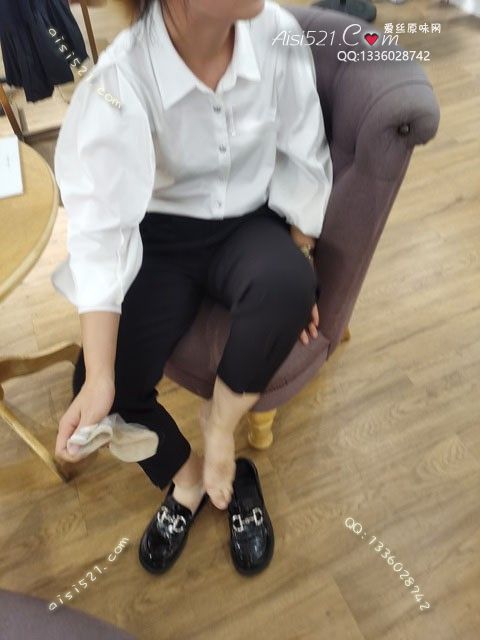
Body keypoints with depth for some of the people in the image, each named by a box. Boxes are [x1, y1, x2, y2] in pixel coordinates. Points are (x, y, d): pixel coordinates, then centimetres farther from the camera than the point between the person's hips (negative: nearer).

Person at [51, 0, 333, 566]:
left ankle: (220, 420, -6)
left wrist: (297, 280, -6)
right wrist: (99, 378, -35)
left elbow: (303, 159, -3)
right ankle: (185, 474, 15)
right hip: (163, 241, -1)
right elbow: (103, 223, -28)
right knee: (107, 381, -18)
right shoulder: (122, 78, -21)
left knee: (285, 283, -34)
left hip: (248, 224, 2)